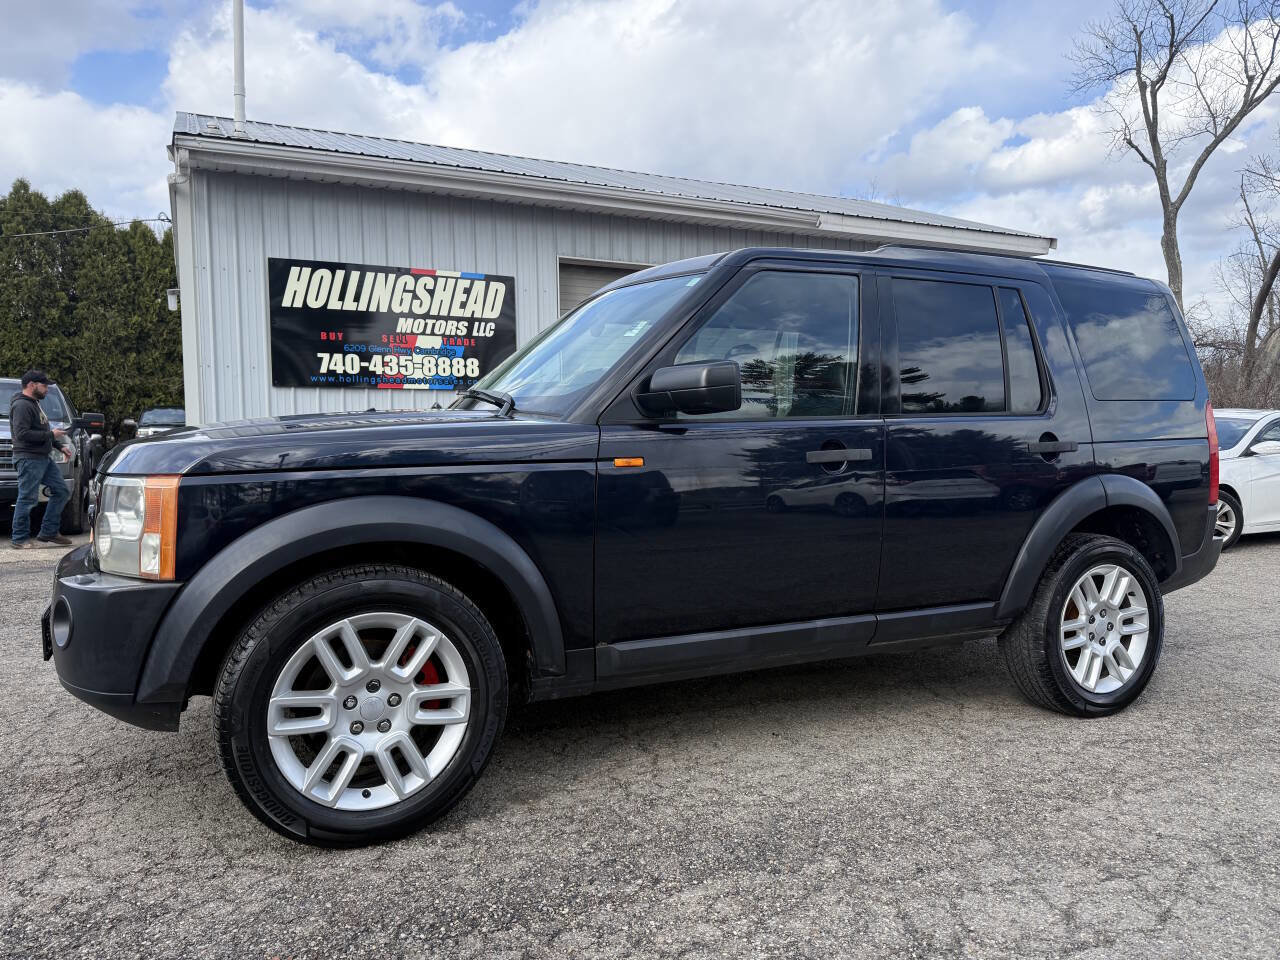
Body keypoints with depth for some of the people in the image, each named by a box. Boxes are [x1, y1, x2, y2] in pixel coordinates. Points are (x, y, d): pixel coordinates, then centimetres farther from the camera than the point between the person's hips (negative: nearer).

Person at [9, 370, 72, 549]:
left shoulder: (35, 403, 21)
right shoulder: (21, 405, -12)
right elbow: (22, 433, -23)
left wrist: (60, 445, 20)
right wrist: (50, 435, -18)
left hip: (44, 457, 10)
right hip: (29, 459, -10)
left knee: (61, 492, 9)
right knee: (27, 499, -7)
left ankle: (48, 533, 15)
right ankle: (20, 539, 1)